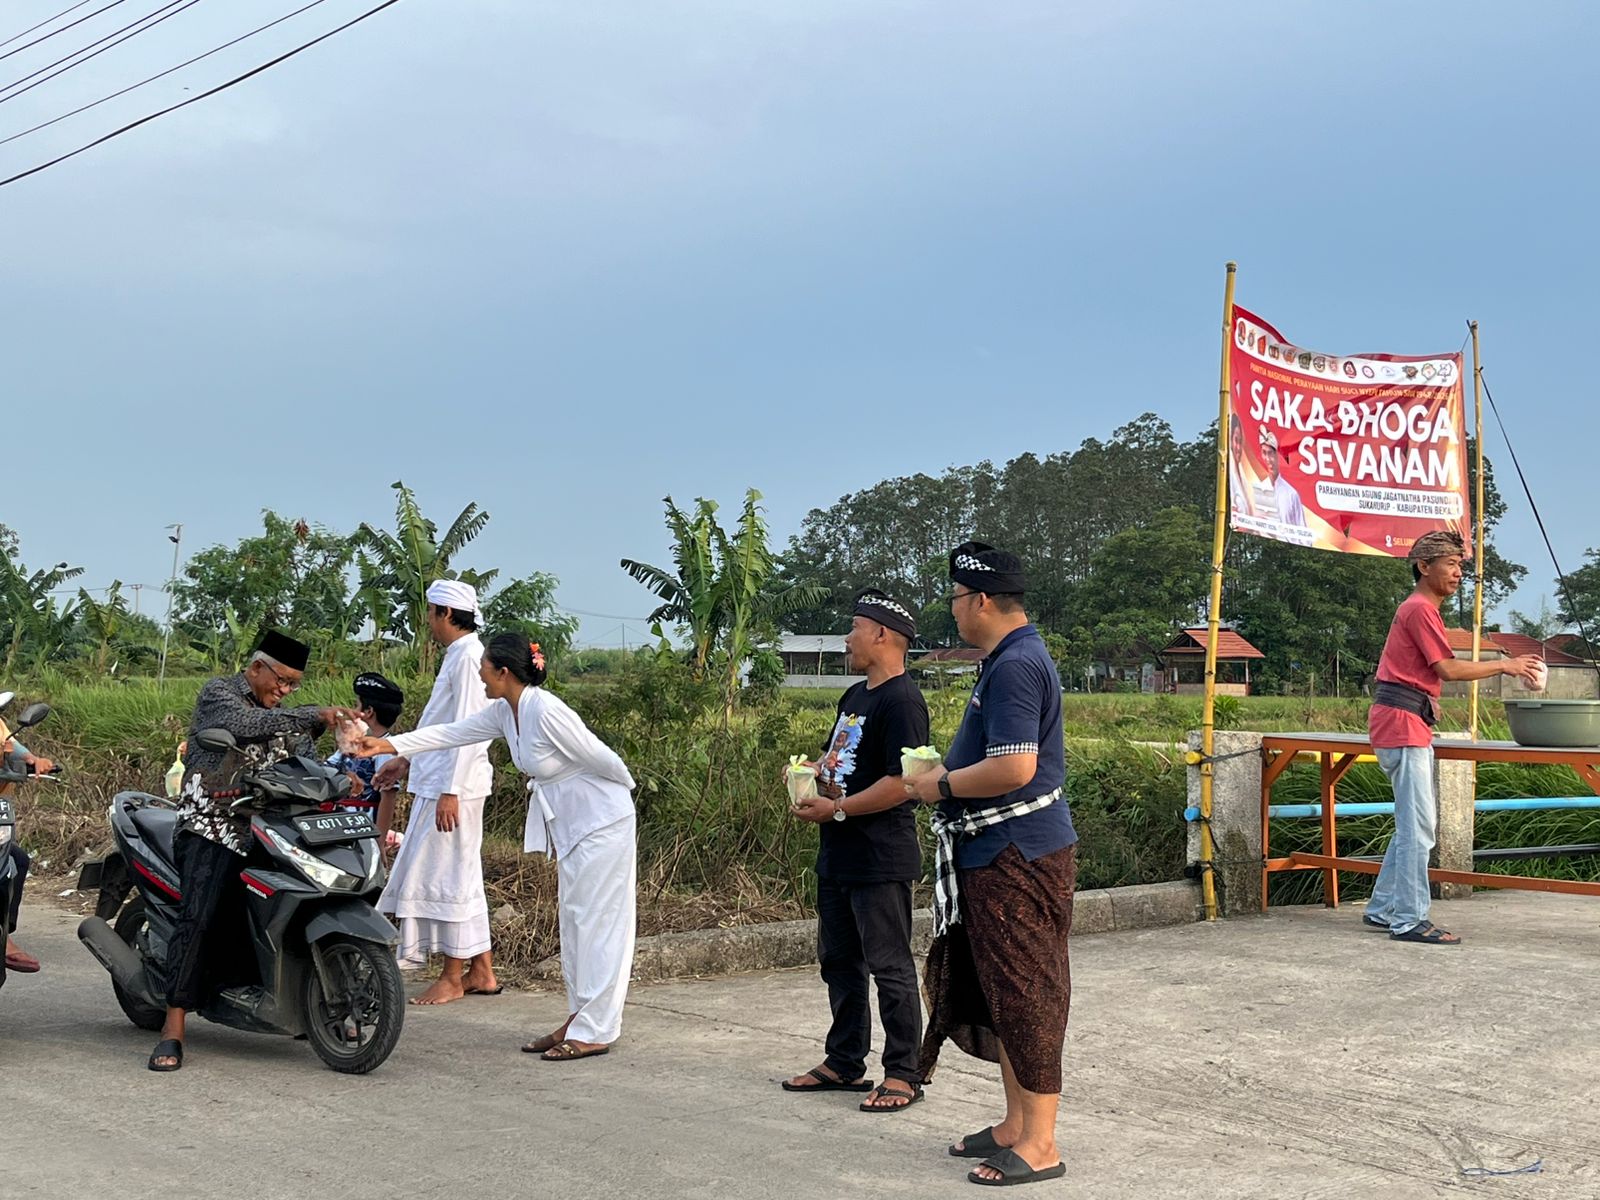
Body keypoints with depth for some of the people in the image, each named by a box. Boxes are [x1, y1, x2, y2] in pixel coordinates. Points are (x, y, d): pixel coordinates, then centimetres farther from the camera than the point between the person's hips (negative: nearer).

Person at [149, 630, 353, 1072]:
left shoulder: (285, 719, 23)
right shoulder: (218, 693, 1)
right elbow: (245, 724, -21)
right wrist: (315, 716, -27)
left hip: (263, 832, 7)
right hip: (211, 825, -7)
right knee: (199, 918, -20)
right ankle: (173, 1030, -21)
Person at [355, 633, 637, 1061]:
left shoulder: (547, 712, -25)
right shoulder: (505, 712, 2)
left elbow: (603, 759, -19)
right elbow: (453, 732, 10)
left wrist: (624, 791, -1)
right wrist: (389, 745, 7)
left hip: (602, 822, -9)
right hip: (569, 825, 9)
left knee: (596, 922, -5)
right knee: (574, 921, 12)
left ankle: (595, 1031, -1)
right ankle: (579, 1020, 20)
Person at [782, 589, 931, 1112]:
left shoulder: (902, 700, -16)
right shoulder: (854, 697, 16)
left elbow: (903, 782, -23)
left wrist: (837, 809, -18)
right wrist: (814, 771, 4)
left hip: (880, 862, -10)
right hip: (837, 857, 10)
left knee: (890, 967, -2)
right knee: (838, 962, 16)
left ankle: (903, 1074, 7)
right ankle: (845, 1063, 27)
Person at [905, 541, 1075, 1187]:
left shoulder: (1015, 667, -19)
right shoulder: (1014, 658, 15)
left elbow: (1014, 769, -27)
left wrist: (942, 786, -14)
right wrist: (946, 773, 13)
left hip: (1017, 859, -11)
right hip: (998, 853, 11)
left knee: (1024, 995, -3)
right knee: (999, 992, 17)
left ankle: (1039, 1145, 6)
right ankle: (1016, 1124, 27)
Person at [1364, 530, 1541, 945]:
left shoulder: (1420, 609, 22)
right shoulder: (1420, 609, -11)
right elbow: (1447, 669, -16)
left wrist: (1427, 707, 12)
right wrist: (1505, 666, -9)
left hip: (1410, 724, 11)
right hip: (1402, 723, -11)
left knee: (1415, 822, 13)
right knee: (1418, 825, -10)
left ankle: (1383, 909, 18)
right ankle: (1409, 920, -9)